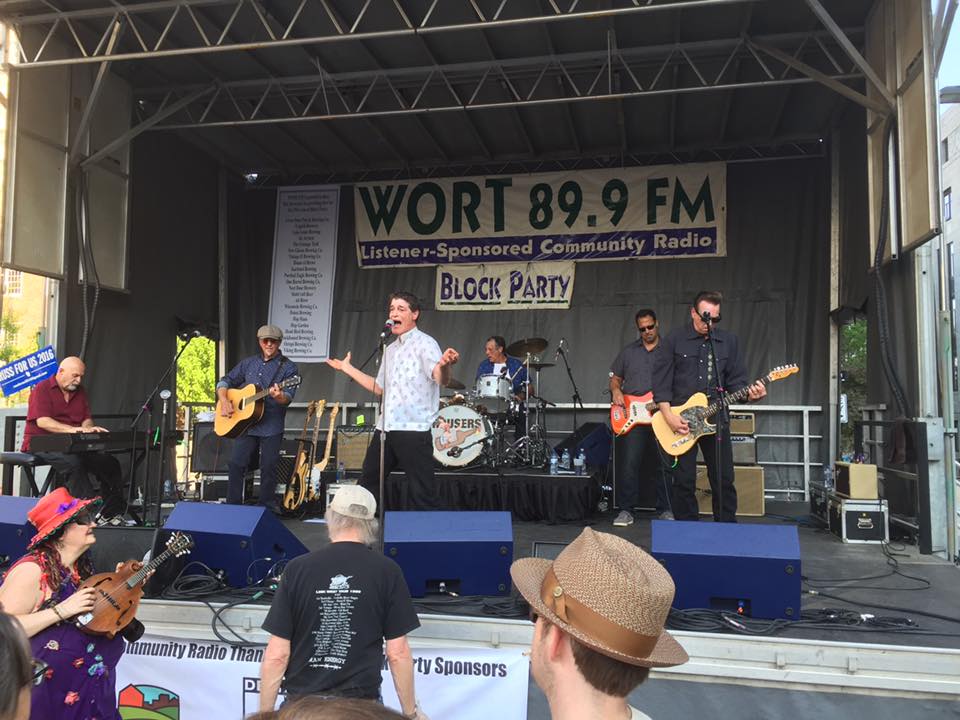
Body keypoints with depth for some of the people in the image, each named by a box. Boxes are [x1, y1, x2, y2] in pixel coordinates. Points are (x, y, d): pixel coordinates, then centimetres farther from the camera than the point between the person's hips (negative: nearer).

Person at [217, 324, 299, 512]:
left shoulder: (288, 367, 0)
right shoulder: (248, 363, 14)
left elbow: (288, 397, -11)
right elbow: (225, 381, 17)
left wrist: (279, 396, -35)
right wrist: (224, 401, -1)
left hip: (272, 427, -3)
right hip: (246, 423, 3)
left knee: (268, 468, 0)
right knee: (236, 465, 0)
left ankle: (267, 509, 14)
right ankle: (233, 507, 12)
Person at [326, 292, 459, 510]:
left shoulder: (424, 343, -6)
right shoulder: (390, 349, 18)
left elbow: (442, 380, -22)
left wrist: (444, 365, -45)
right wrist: (347, 369, 27)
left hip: (414, 429, -8)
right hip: (385, 427, 8)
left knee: (422, 495, -6)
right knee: (366, 486, 16)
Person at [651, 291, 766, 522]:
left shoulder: (729, 341, 8)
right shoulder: (674, 339, 0)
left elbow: (736, 380, 7)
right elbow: (661, 380, -4)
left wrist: (749, 393, -15)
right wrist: (669, 415, -14)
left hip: (716, 418, 2)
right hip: (680, 419, -2)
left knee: (724, 480, 5)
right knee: (684, 481, 3)